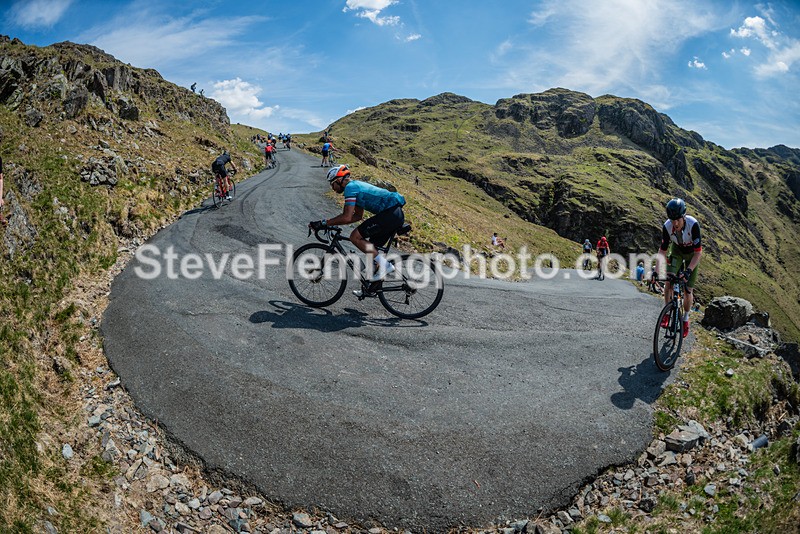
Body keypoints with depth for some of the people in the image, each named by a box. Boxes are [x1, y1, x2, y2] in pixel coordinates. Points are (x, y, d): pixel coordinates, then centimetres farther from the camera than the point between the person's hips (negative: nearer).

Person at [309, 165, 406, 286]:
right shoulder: (357, 185, 23)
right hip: (397, 214, 10)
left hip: (390, 213, -10)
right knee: (370, 246, 17)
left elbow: (347, 217, -16)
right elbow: (358, 215, 27)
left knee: (355, 237, -9)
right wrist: (331, 222, 21)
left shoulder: (350, 187, -7)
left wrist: (323, 223, -9)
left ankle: (383, 263, -5)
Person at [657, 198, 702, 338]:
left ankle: (685, 319, 19)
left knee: (688, 289, -3)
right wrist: (657, 269, -33)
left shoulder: (693, 224, -36)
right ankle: (667, 313, -4)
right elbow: (662, 250, -20)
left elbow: (698, 252, -35)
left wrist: (688, 271, -45)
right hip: (677, 250, 2)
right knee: (669, 279, -21)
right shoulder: (667, 226, -28)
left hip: (692, 253, -2)